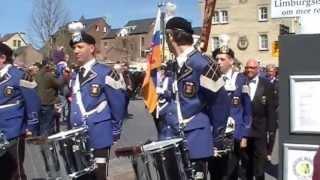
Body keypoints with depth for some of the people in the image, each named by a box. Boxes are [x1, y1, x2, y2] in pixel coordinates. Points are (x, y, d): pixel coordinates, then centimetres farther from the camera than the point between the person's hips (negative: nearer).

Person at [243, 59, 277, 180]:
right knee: (246, 158, 14)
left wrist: (270, 128, -7)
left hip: (260, 128, -1)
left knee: (260, 158, 2)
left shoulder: (267, 85, 0)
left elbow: (271, 108, -2)